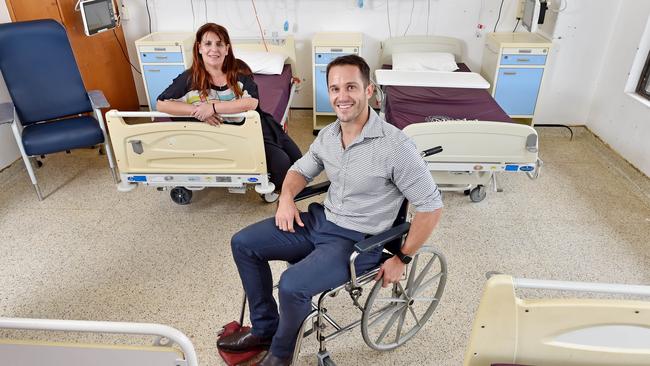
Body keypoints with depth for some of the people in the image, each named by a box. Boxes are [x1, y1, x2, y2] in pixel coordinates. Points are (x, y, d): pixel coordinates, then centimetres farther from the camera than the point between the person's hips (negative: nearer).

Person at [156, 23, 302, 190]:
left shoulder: (239, 69, -6)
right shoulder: (191, 78, -7)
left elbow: (252, 102, -21)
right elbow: (161, 104, -9)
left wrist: (213, 108, -27)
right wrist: (197, 111, -22)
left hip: (261, 125, 3)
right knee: (282, 165, -18)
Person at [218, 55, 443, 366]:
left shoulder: (395, 145, -22)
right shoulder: (327, 135, -1)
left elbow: (431, 207, -16)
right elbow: (301, 169, 17)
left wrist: (402, 259, -11)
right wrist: (286, 196, -4)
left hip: (358, 240, -7)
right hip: (319, 220, 7)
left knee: (292, 285, -27)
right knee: (242, 243, 4)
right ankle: (264, 328, 19)